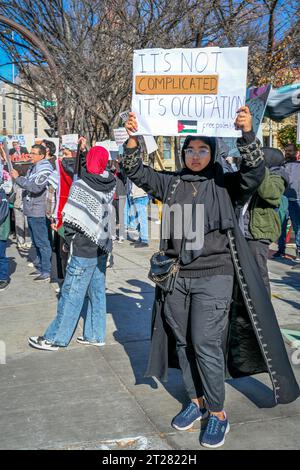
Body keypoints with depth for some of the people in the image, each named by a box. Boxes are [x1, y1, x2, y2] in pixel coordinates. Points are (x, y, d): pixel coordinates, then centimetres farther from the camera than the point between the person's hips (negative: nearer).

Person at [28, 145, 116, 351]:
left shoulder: (81, 186, -14)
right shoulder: (110, 185, 2)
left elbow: (73, 220, -12)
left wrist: (68, 241, 0)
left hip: (84, 250, -6)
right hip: (102, 247, 6)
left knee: (72, 293, 1)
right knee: (97, 292, 13)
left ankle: (55, 338, 10)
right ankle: (95, 335, 22)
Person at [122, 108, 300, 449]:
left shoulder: (227, 186, -2)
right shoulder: (171, 184, 8)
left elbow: (254, 172, -18)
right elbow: (136, 172, 5)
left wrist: (246, 133, -33)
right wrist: (132, 137, -11)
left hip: (213, 277, -4)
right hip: (176, 276, 5)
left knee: (206, 344, -5)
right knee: (183, 342, 12)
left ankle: (218, 414, 12)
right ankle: (197, 401, 30)